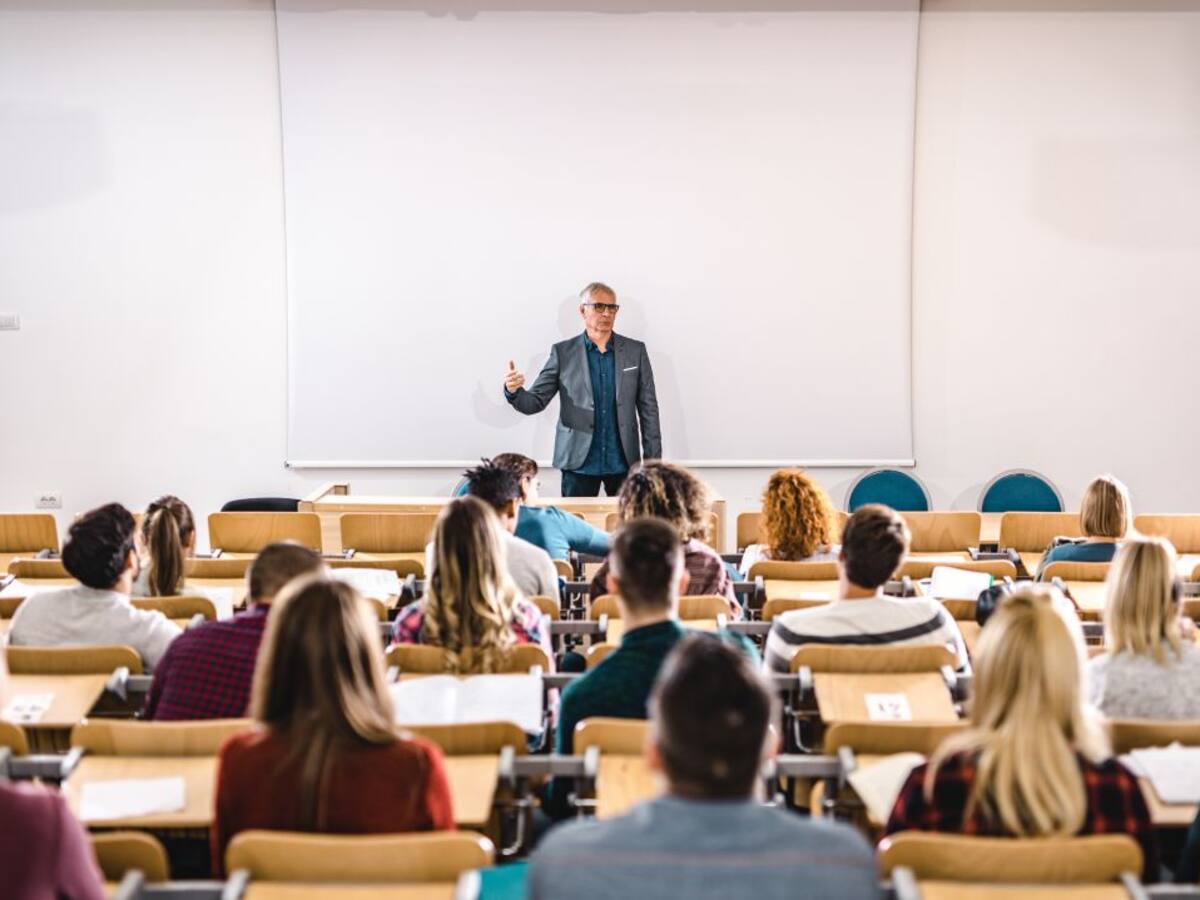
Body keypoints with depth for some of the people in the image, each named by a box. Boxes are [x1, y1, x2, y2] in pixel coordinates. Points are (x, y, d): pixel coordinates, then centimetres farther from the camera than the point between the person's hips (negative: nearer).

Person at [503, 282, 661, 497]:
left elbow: (648, 408, 5)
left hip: (623, 462, 1)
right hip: (579, 462, -1)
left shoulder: (635, 351, 5)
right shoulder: (563, 352, 1)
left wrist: (653, 462, 0)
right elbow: (535, 402, 0)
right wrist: (514, 391, -23)